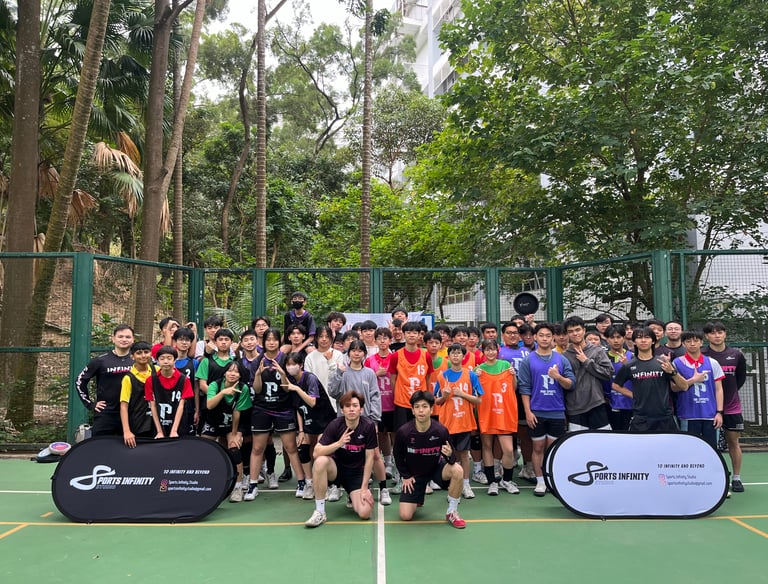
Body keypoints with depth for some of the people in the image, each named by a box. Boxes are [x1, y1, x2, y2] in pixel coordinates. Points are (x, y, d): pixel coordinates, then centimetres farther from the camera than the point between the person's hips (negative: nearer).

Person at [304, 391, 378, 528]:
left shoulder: (369, 426, -17)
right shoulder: (335, 425, -17)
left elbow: (369, 458, -10)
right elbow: (316, 453, -23)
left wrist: (364, 488, -11)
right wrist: (339, 443, -37)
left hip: (357, 472, 0)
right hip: (337, 467, 0)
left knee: (365, 513, -20)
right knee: (321, 461, -35)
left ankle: (353, 498, 19)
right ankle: (319, 512, -21)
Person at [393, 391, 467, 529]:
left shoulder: (441, 430, -23)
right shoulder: (403, 432, -22)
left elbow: (451, 460, -14)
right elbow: (398, 456, -1)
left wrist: (450, 455, -36)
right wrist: (405, 476, -2)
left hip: (436, 467, 0)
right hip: (414, 474, 0)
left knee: (457, 470, -32)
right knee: (405, 516, -10)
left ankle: (452, 512, -10)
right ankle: (418, 498, 27)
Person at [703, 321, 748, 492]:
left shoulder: (736, 354, 3)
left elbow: (741, 378, 13)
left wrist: (729, 392, 9)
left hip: (732, 406, 2)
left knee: (733, 441, 9)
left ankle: (736, 478, 20)